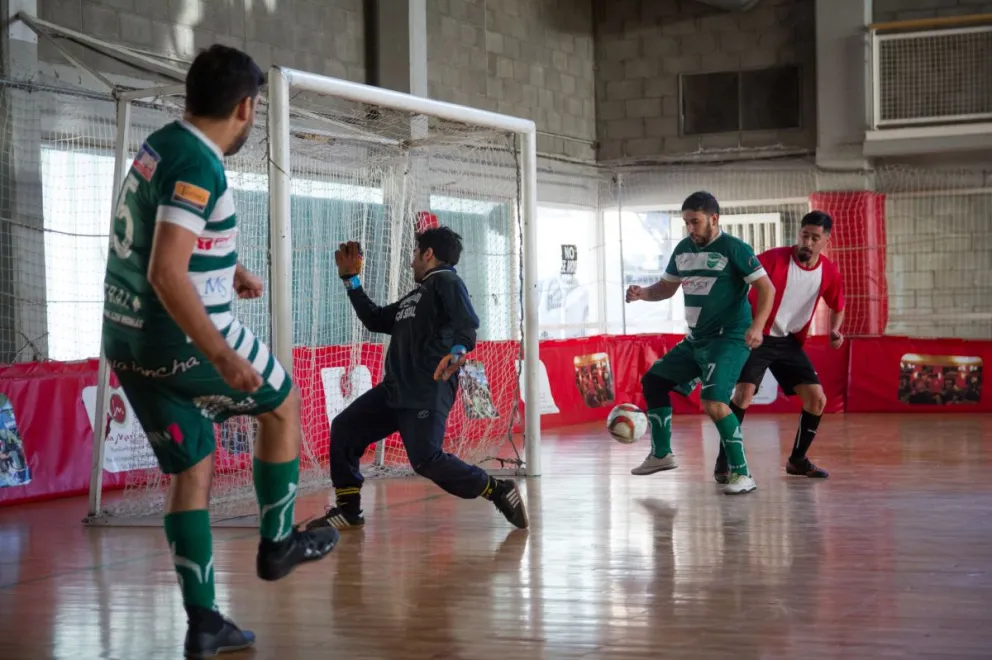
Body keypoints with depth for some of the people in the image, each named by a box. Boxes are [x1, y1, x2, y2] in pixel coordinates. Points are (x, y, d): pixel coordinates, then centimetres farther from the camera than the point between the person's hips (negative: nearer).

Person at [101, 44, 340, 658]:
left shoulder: (160, 145, 10)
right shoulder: (198, 166, -20)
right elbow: (166, 275, -27)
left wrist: (230, 269, 36)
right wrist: (223, 358, -28)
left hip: (128, 343, 8)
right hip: (184, 341, -8)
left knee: (193, 469, 13)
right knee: (284, 402, 16)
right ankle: (278, 542, 26)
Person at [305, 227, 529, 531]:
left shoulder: (446, 282, -2)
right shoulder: (414, 297, 26)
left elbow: (467, 323, -19)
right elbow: (374, 319, 32)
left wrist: (458, 351, -40)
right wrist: (350, 278, 33)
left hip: (428, 393, -10)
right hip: (394, 388, 10)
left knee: (426, 460, -21)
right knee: (344, 428, 6)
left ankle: (499, 491, -7)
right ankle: (348, 510, 13)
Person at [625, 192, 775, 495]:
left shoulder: (734, 248, -13)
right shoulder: (683, 248, 8)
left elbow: (766, 288, -14)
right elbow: (666, 287, 20)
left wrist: (757, 326, -28)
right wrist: (643, 293, -1)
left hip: (728, 339, -9)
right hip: (695, 339, 9)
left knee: (713, 402, -25)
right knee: (653, 381, 15)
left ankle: (742, 475, -16)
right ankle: (661, 454, 30)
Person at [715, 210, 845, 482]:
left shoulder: (830, 273, -4)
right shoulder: (775, 258, -19)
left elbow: (837, 307, 15)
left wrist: (834, 330, -3)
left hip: (791, 342, 5)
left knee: (817, 399, -1)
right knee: (744, 393, -22)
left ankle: (797, 459, 19)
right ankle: (723, 461, -10)